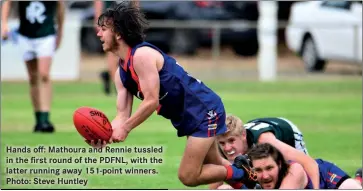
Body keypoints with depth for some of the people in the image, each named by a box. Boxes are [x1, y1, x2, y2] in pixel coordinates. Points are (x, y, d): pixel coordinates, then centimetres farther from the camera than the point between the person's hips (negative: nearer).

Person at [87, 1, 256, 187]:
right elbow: (123, 115, 1)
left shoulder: (142, 55, -22)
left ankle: (242, 174, 5)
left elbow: (151, 101, -26)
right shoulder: (121, 73, 6)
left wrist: (124, 129, -26)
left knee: (188, 176, -10)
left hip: (204, 110, -10)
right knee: (216, 166, 21)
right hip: (188, 118, 10)